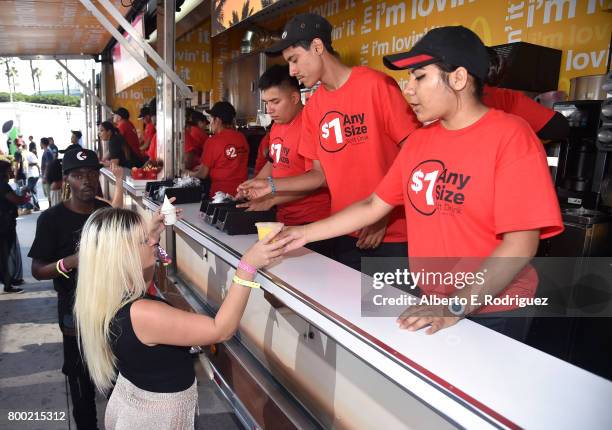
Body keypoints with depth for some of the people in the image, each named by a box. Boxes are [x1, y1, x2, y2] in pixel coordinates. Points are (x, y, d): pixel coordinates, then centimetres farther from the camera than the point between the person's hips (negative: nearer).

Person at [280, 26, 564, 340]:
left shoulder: (510, 136, -15)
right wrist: (304, 233, 3)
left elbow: (521, 243, -20)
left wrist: (456, 306, -26)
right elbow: (373, 206, 6)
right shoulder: (418, 141, 3)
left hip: (492, 313, -5)